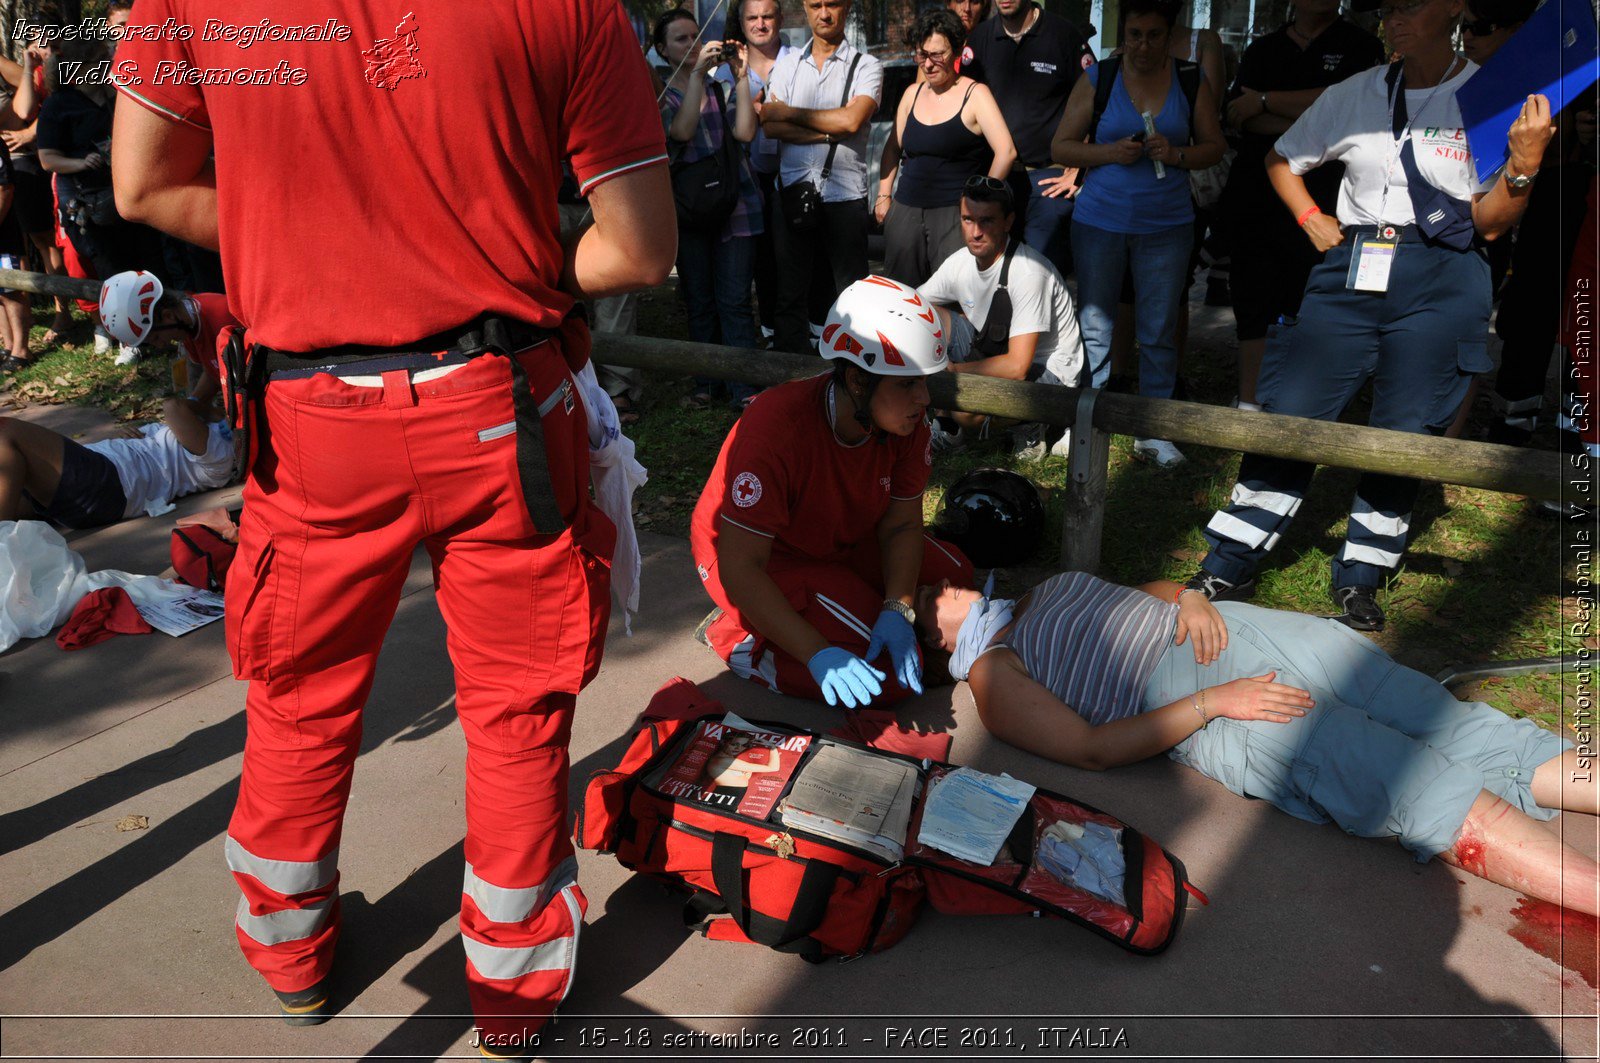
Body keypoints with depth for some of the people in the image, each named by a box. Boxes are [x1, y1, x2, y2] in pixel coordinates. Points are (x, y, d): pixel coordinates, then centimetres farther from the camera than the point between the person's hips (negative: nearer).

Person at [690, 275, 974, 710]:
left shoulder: (907, 423, -15)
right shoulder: (777, 428, -35)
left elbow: (901, 526, -7)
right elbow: (739, 566, -34)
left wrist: (896, 609, -25)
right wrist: (818, 654, -39)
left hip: (843, 543, 7)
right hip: (762, 559, -7)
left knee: (955, 577, 4)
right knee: (884, 679, -19)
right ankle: (737, 635, -3)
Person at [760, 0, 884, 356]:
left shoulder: (866, 66, 4)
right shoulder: (786, 66, 12)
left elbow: (851, 120, -13)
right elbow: (770, 125, -2)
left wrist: (791, 113, -4)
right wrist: (830, 132, -10)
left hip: (845, 195, -3)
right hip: (793, 192, 3)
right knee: (790, 291, 6)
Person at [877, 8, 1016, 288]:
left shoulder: (975, 94, -4)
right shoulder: (913, 93, 12)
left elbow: (1006, 152, -12)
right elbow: (893, 148, 21)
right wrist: (884, 195, 12)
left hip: (954, 213, -5)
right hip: (906, 210, 5)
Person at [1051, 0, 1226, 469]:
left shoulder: (1192, 82, 5)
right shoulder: (1098, 80, 2)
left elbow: (1213, 146, 8)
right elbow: (1061, 146, 2)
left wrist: (1177, 154, -13)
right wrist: (1112, 152, -14)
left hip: (1167, 225, 1)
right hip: (1100, 221, 0)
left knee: (1159, 331, 3)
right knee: (1093, 325, 4)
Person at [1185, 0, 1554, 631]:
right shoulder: (1355, 94, 10)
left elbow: (1490, 224, -1)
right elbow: (1281, 160, 24)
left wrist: (1525, 165, -19)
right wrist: (1310, 220, 9)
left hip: (1439, 287, -2)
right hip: (1349, 274, 2)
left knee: (1404, 439, 1)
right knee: (1287, 416, -6)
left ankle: (1360, 584, 18)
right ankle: (1225, 572, 2)